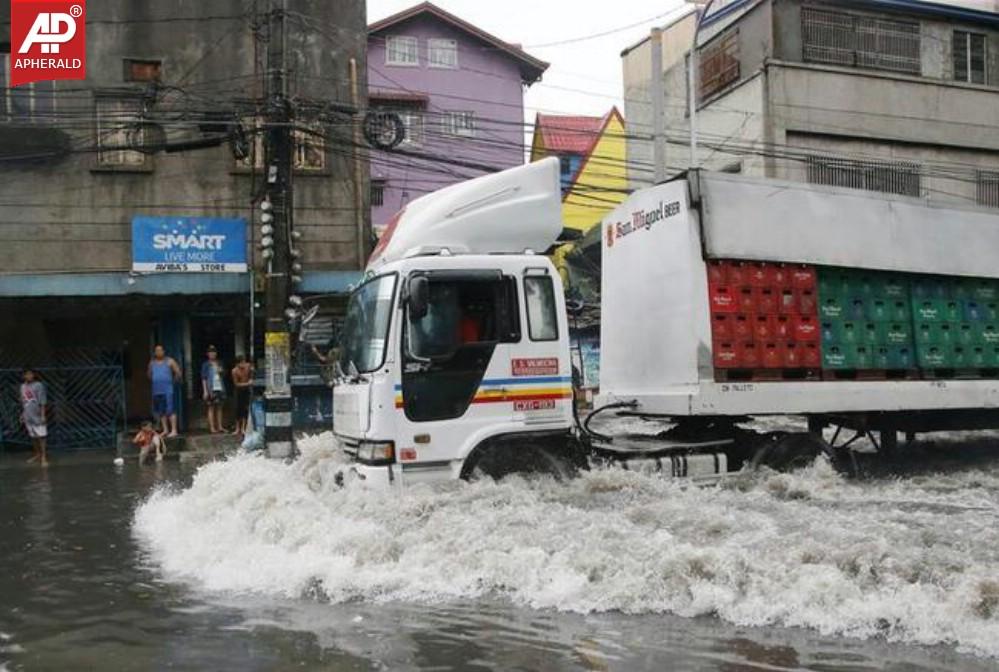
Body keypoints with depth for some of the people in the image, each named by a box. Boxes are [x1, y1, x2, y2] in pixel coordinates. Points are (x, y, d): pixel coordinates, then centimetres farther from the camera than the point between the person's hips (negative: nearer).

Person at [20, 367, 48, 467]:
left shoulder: (38, 385, -10)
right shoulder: (23, 386, 8)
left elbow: (43, 402, -12)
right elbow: (22, 402, 16)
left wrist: (43, 415, -16)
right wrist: (22, 414, 15)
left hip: (37, 415, -6)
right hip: (28, 416, 6)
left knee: (41, 436, -4)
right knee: (33, 436, 14)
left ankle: (43, 457, -1)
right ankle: (37, 455, 27)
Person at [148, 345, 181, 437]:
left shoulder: (169, 361, 0)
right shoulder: (152, 363, 12)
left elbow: (178, 372, 0)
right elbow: (149, 374, 25)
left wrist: (174, 381, 1)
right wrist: (154, 381, 15)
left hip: (167, 390, -5)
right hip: (156, 390, 5)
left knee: (170, 410, -11)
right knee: (160, 411, 8)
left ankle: (174, 430, -11)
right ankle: (165, 430, 16)